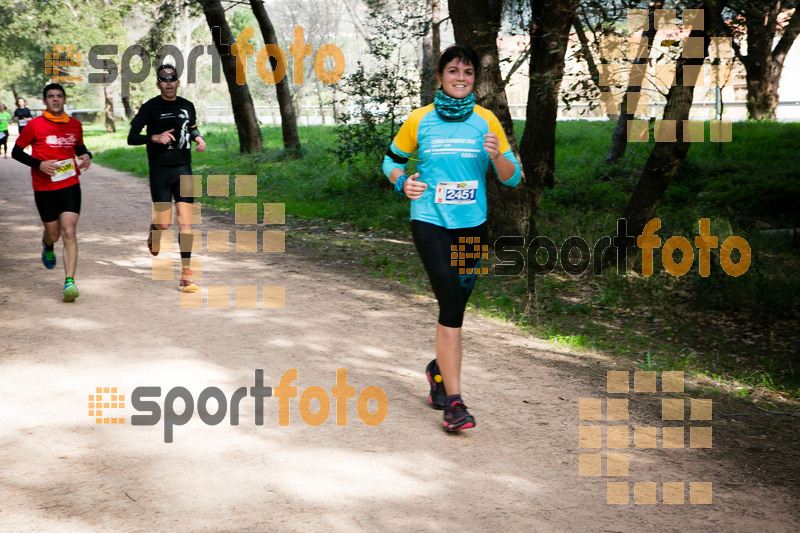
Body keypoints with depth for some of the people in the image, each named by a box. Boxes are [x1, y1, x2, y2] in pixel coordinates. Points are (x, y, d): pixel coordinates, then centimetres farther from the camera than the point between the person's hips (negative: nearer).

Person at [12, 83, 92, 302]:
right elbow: (16, 152, 2)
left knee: (68, 232, -12)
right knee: (53, 233, 9)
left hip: (70, 185, 1)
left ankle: (70, 281, -14)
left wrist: (86, 156, 1)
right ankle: (47, 246, 48)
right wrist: (39, 164, -13)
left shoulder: (75, 125, 7)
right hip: (44, 188, -1)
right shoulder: (34, 125, -3)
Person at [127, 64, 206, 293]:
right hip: (160, 169, -3)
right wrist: (155, 137, -20)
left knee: (185, 222, -5)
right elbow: (131, 138, -4)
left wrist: (198, 138, 8)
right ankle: (153, 231, 36)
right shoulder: (150, 107, -2)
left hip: (184, 169, 3)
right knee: (164, 224, -4)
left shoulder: (187, 106, 11)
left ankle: (186, 274, -3)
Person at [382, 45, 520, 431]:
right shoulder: (419, 120, 0)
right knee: (451, 304, -16)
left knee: (456, 306, 13)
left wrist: (497, 156, -16)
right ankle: (454, 401, -13)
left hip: (472, 225, 3)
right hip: (430, 222, -3)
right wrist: (402, 182, -6)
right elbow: (391, 159, 14)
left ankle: (439, 369, 42)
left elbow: (512, 178, 4)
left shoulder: (486, 121, 4)